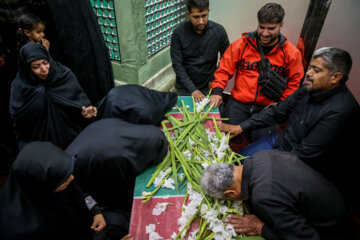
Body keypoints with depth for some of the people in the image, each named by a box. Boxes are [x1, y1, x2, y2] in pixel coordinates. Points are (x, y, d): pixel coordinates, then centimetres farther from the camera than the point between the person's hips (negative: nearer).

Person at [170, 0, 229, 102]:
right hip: (185, 88, -1)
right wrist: (192, 89, -18)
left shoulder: (219, 30, -8)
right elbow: (177, 65, -11)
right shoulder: (178, 33, -11)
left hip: (209, 86, 1)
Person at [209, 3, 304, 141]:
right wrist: (217, 91, -14)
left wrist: (281, 102, -5)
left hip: (267, 107, 0)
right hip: (238, 102, 0)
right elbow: (224, 70, 2)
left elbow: (295, 82, 8)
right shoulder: (241, 44, 0)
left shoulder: (291, 53, 1)